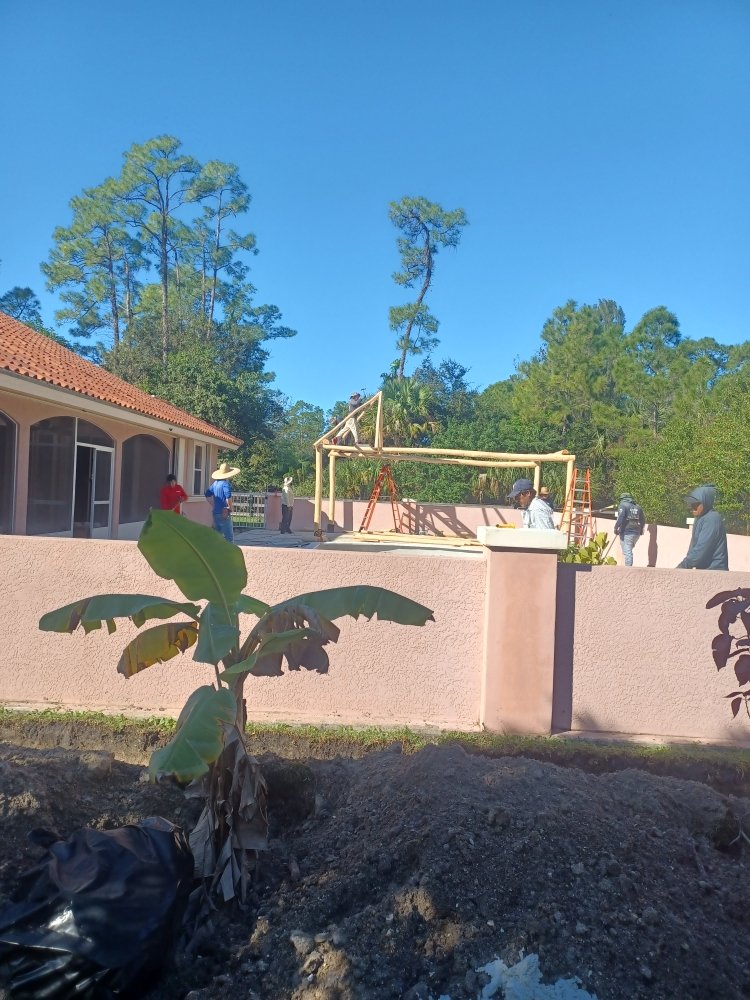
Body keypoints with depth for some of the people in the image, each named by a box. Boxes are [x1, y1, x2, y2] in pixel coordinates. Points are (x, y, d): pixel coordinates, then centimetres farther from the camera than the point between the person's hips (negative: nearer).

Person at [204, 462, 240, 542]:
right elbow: (228, 497, -28)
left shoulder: (215, 483, 10)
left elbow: (207, 494, 18)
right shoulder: (225, 483, -15)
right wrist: (230, 508, -13)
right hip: (224, 514, -8)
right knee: (229, 537, -3)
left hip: (215, 513, 8)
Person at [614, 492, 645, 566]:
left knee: (627, 551, -7)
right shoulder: (638, 507, 16)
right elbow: (643, 521, 17)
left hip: (626, 532, -6)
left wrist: (616, 528, -9)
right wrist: (641, 531, 26)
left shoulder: (623, 505, -3)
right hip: (636, 533, 6)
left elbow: (620, 518, -16)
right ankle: (629, 566, 19)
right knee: (629, 550, 19)